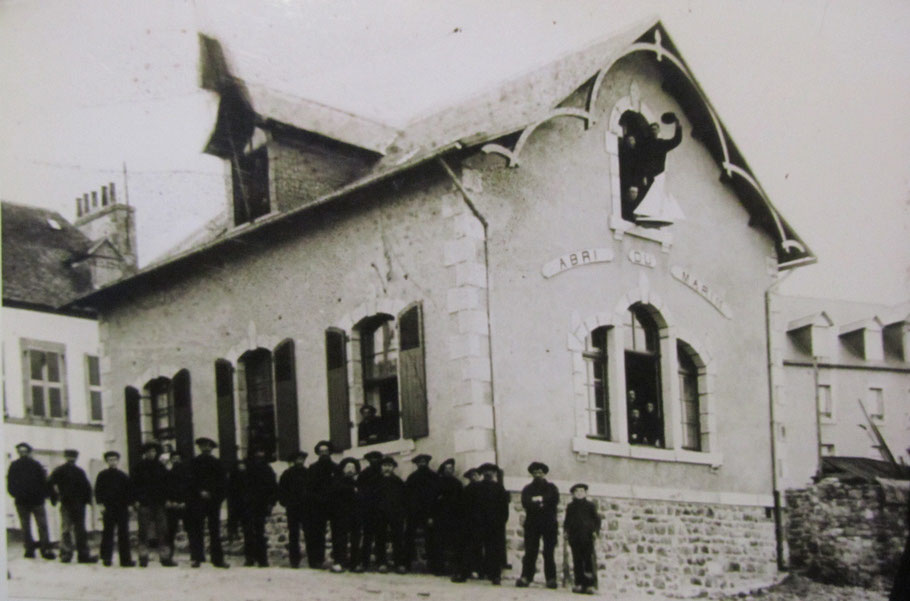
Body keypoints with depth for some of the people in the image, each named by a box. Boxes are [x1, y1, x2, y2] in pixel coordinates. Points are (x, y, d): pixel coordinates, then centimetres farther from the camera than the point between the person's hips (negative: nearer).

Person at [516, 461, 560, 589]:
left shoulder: (551, 488, 14)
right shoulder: (527, 489, 16)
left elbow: (554, 501, -4)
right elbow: (525, 503, -2)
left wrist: (539, 500, -8)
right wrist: (541, 505, -12)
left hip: (549, 523, -1)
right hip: (532, 523, 1)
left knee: (549, 552, -4)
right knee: (530, 551, -6)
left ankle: (551, 579, -4)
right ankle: (526, 577, -8)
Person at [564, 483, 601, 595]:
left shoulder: (590, 506, 8)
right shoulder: (570, 507, 15)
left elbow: (597, 519, 8)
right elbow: (567, 520, 19)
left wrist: (595, 530, -4)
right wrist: (566, 530, 5)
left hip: (587, 536, -3)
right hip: (574, 537, 3)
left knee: (588, 560, -8)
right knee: (577, 561, 3)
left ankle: (590, 585, -9)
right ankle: (579, 584, 6)